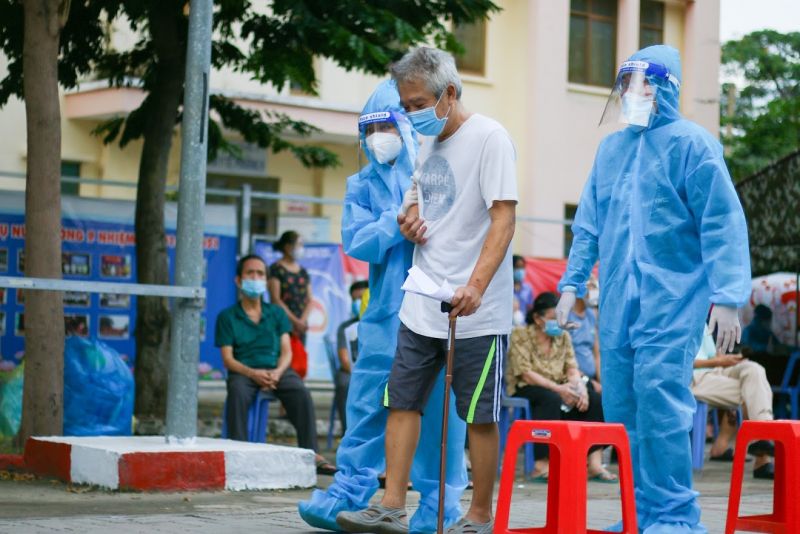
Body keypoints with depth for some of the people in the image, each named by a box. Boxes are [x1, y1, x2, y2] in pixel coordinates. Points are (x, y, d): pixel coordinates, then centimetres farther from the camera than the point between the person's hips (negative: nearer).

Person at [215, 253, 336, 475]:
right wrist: (253, 373, -19)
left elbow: (286, 351, 10)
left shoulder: (277, 313, 19)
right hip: (243, 371, -2)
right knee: (237, 392, -37)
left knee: (301, 392, -29)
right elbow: (227, 358, 0)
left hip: (276, 369, 2)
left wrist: (277, 372, -14)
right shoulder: (227, 317, 11)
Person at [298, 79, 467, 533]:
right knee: (369, 401, 3)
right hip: (386, 312, 3)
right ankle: (351, 492, 8)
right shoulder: (363, 184, 12)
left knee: (439, 405, 0)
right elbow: (357, 242, -2)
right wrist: (398, 221, -14)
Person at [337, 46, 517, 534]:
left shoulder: (489, 137, -10)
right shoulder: (428, 143, 13)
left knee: (480, 417, 1)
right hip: (421, 306, 8)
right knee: (402, 401, 6)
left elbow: (504, 218, -18)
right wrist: (411, 220, 4)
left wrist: (476, 286, -29)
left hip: (475, 312, -8)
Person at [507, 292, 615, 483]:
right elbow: (525, 373, -15)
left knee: (594, 399, -18)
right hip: (526, 389, -6)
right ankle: (542, 465, -39)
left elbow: (572, 368, 6)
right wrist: (558, 388, -25)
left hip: (558, 389, 6)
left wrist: (580, 387, -18)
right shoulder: (520, 335, -6)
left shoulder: (563, 336, 13)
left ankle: (595, 463, -23)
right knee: (552, 400, -38)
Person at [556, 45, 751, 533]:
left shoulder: (691, 144, -4)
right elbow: (589, 224, 21)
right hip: (619, 299, 6)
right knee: (622, 407, 5)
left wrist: (726, 296, -14)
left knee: (660, 397, -15)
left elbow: (722, 225, -8)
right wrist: (573, 283, 15)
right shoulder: (611, 148, 15)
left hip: (672, 296, -6)